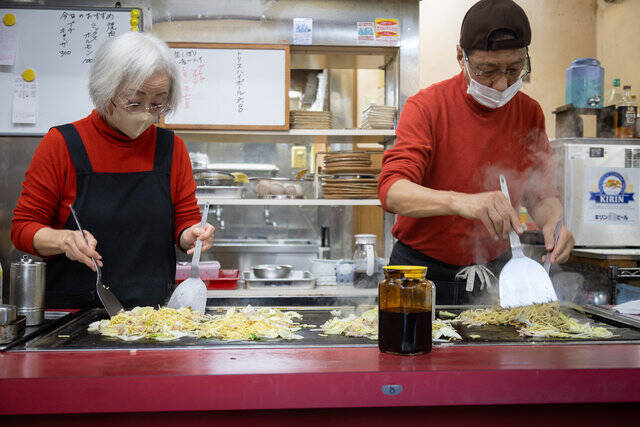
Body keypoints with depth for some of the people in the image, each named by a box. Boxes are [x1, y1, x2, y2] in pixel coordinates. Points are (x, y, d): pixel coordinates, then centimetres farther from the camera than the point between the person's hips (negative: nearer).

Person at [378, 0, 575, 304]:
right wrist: (460, 201, -45)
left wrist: (552, 222, -18)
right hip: (423, 271, -3)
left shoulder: (529, 113, 0)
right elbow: (392, 191, -27)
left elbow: (542, 193, 6)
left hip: (495, 273, 4)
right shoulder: (426, 106, -14)